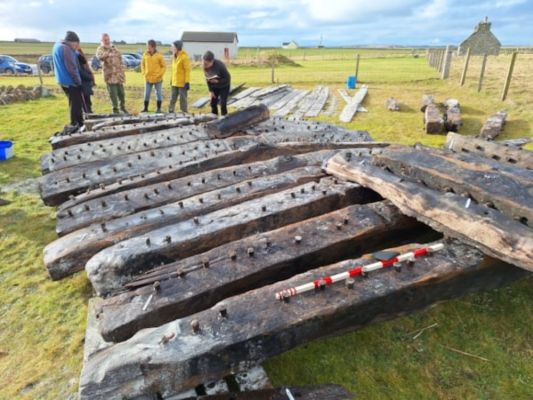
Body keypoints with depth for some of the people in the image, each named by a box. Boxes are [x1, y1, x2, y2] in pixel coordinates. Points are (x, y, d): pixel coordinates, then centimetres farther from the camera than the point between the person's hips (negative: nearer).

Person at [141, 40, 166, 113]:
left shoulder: (159, 55, -8)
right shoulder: (145, 55, 1)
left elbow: (163, 66, -2)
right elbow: (142, 64, 13)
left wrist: (159, 75, -11)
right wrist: (144, 73, 2)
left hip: (157, 79, -3)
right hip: (148, 79, 3)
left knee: (158, 93, 4)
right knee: (146, 94, 7)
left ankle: (159, 109, 14)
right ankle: (145, 108, 17)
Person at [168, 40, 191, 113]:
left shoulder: (184, 57, -12)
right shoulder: (174, 56, 12)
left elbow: (188, 70, -15)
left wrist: (187, 82, -19)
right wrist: (172, 79, 18)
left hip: (182, 83, -8)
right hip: (174, 82, 8)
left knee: (182, 99, 0)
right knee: (173, 98, 11)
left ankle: (184, 113, 9)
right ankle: (170, 111, 19)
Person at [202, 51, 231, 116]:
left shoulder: (219, 65, -32)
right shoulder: (205, 67, -17)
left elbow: (227, 78, -24)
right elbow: (207, 79, -4)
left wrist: (217, 81, -35)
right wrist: (211, 91, -7)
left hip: (224, 86, -5)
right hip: (214, 86, 5)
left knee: (223, 104, -10)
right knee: (213, 103, 5)